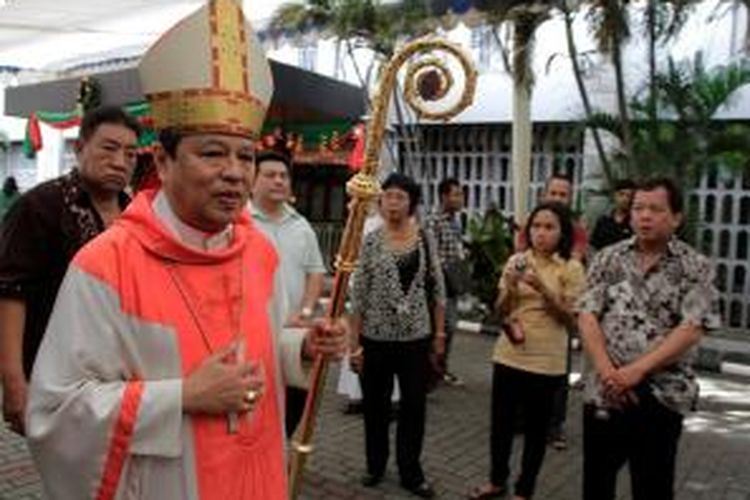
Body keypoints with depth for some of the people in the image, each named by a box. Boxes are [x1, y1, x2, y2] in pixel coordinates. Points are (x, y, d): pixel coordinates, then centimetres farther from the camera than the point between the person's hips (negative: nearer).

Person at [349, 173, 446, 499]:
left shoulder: (425, 238, 0)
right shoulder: (371, 241, -5)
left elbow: (437, 287, 6)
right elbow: (358, 294, -5)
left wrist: (440, 329, 4)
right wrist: (355, 341, -6)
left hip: (416, 336, 1)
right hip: (376, 336, -1)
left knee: (414, 405, 9)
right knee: (375, 404, 12)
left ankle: (410, 472, 26)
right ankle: (375, 465, 33)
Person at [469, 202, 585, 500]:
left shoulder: (572, 268, -5)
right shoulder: (516, 260, 3)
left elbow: (570, 319, -8)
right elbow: (500, 311, 5)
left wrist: (544, 290, -21)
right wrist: (510, 288, -15)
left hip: (546, 361, -3)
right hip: (508, 354, 3)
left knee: (536, 428, 9)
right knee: (501, 421, 13)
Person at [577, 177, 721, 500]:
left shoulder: (695, 267, -3)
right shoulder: (608, 258, 4)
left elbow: (692, 329, -12)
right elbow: (587, 316, -2)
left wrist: (638, 369, -19)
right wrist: (606, 371, -15)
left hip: (661, 395, -2)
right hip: (604, 391, 3)